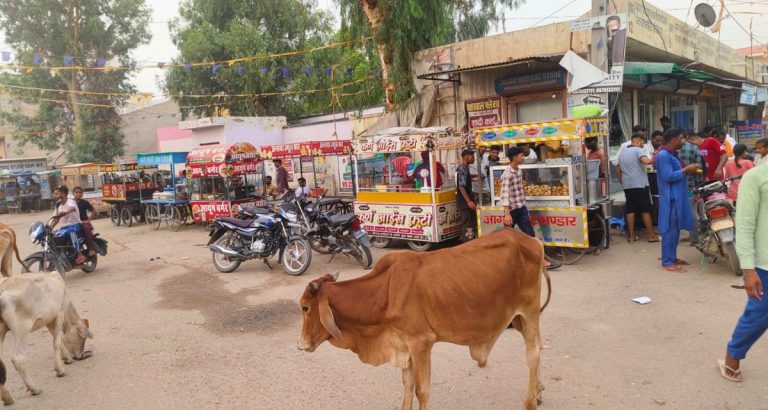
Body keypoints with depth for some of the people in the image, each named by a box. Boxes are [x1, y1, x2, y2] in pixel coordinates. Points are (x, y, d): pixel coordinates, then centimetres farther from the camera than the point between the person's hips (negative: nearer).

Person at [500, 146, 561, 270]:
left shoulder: (519, 171, 9)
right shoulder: (507, 174, -17)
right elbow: (504, 194, -23)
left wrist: (525, 209, 19)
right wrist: (507, 214, -29)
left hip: (522, 209, 7)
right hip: (511, 210, -7)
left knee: (531, 235, 4)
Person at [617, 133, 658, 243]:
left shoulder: (623, 153, 17)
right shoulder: (639, 150, -5)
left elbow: (618, 171, 19)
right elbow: (646, 161, -25)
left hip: (627, 186, 6)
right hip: (640, 185, -6)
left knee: (630, 210, 7)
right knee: (645, 210, 1)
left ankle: (631, 236, 7)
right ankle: (651, 235, 6)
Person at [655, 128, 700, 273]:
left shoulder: (672, 154, 16)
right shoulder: (664, 155, -17)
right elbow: (669, 176, -24)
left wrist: (687, 170, 7)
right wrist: (686, 170, -17)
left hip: (677, 197, 11)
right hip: (671, 198, -11)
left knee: (676, 229, 15)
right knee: (670, 230, -7)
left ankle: (672, 257, 24)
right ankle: (667, 262, -3)